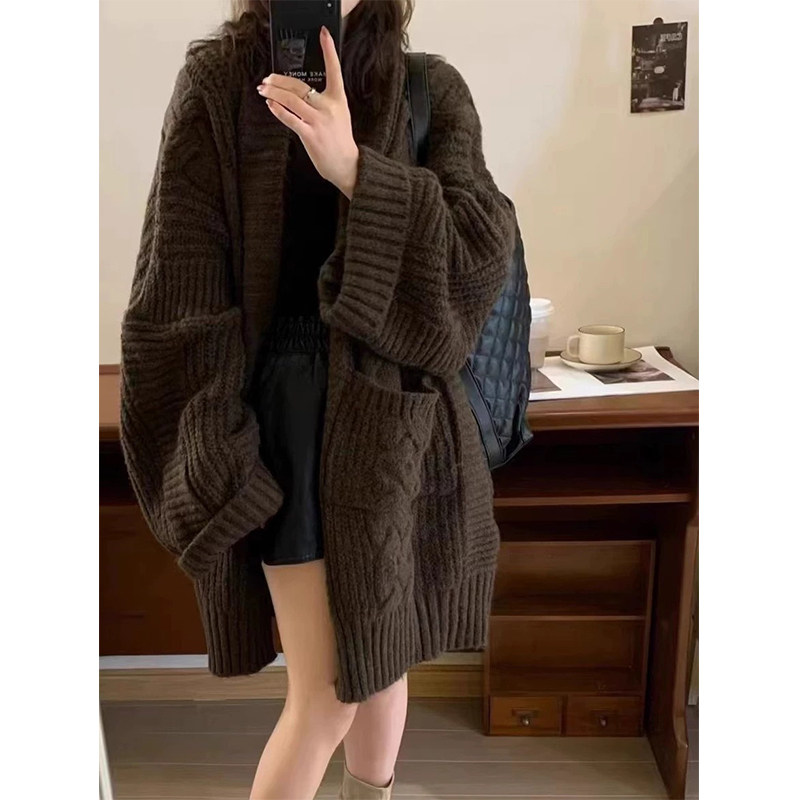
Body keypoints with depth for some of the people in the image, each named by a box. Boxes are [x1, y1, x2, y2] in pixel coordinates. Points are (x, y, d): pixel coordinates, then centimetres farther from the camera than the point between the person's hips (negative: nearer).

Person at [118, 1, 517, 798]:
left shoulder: (431, 89, 5)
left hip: (397, 403, 3)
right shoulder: (218, 79, -1)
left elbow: (486, 241, -9)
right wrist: (208, 444, -8)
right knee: (326, 688, -2)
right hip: (292, 400, -3)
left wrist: (353, 168, -23)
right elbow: (181, 281, -5)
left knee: (383, 644, 18)